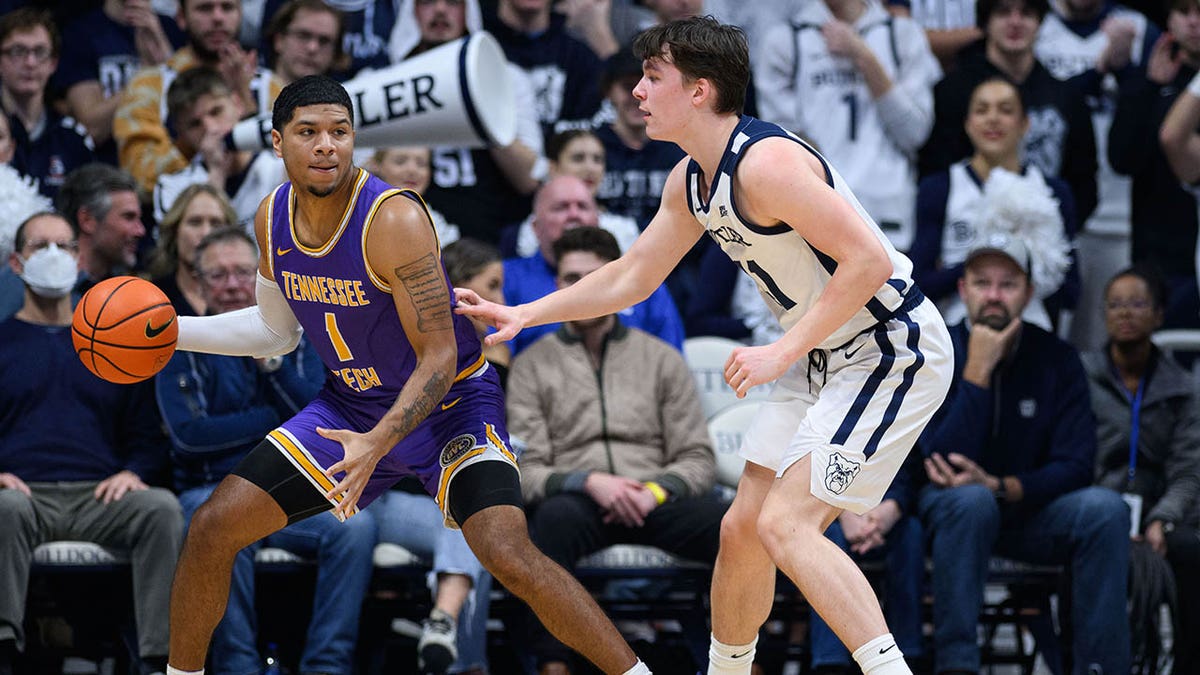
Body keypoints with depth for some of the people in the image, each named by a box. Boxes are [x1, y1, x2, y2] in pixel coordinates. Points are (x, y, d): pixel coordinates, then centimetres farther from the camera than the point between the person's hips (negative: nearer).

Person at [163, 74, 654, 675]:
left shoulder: (394, 219, -27)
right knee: (212, 528, -2)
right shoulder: (272, 219, -6)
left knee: (509, 558, -27)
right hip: (351, 406, 6)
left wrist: (376, 445, -38)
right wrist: (171, 331, 2)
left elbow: (439, 359, -25)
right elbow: (276, 331, 12)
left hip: (449, 404, -6)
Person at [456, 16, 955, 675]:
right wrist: (524, 314, 15)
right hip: (824, 358, 10)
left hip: (894, 350, -10)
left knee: (784, 525, -19)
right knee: (742, 527, 12)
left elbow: (869, 259, -28)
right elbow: (631, 276, 20)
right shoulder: (691, 181, 7)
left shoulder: (766, 163, -24)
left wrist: (783, 351, -26)